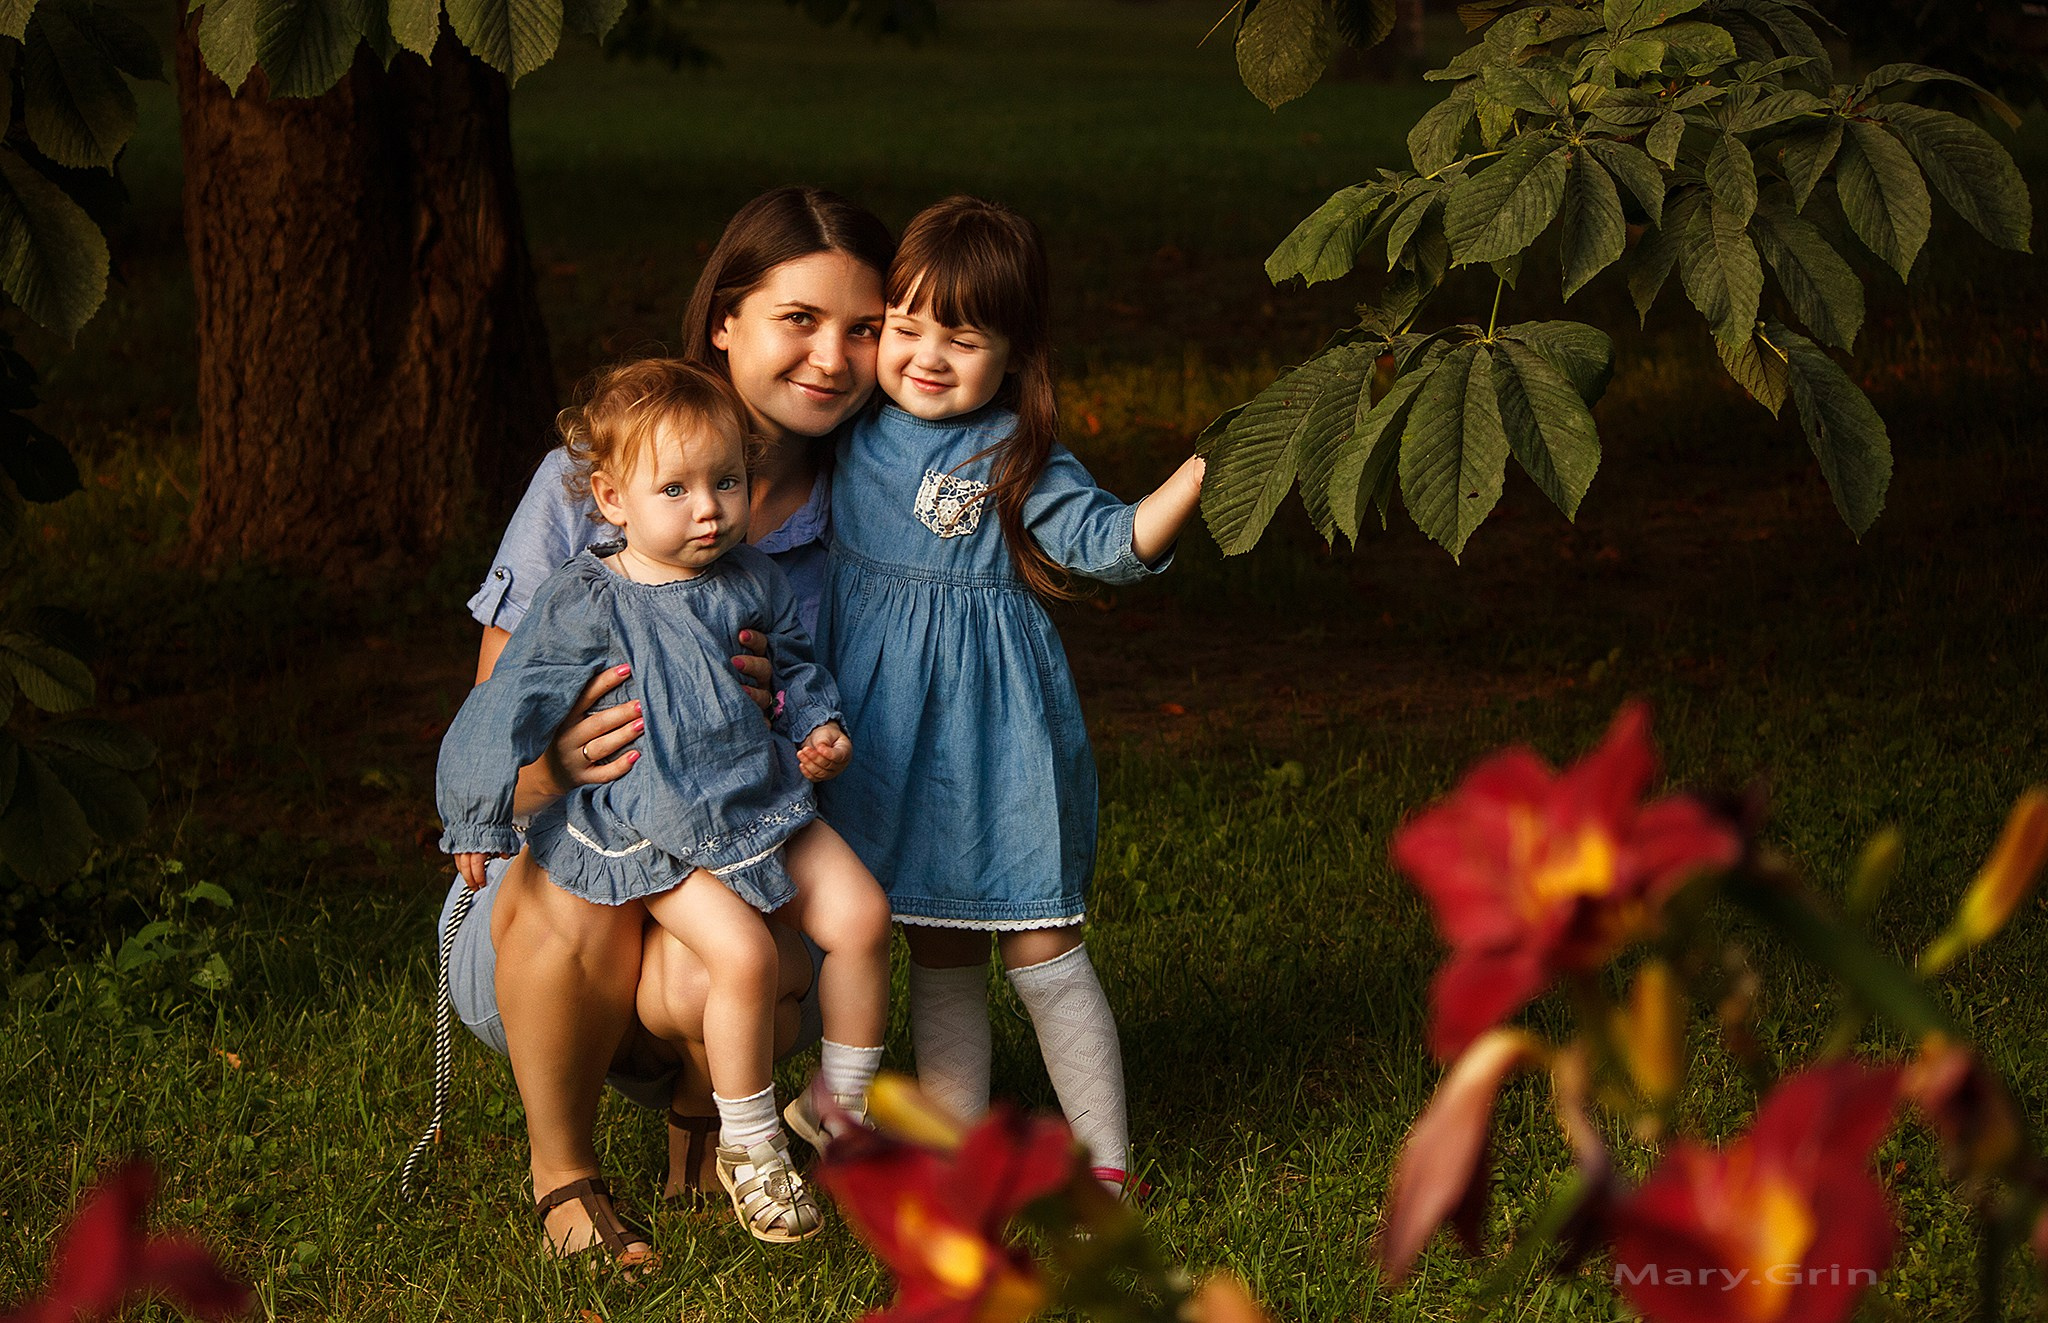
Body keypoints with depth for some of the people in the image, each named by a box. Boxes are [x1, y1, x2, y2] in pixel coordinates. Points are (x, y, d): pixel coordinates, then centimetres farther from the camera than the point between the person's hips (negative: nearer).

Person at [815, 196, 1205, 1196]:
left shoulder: (1017, 455, -7)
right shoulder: (853, 436, 5)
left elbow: (1107, 542, -18)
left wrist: (1200, 473, -30)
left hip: (995, 729, -4)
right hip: (886, 731, 4)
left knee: (1041, 947, -1)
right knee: (937, 953, 12)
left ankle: (1106, 1163, 9)